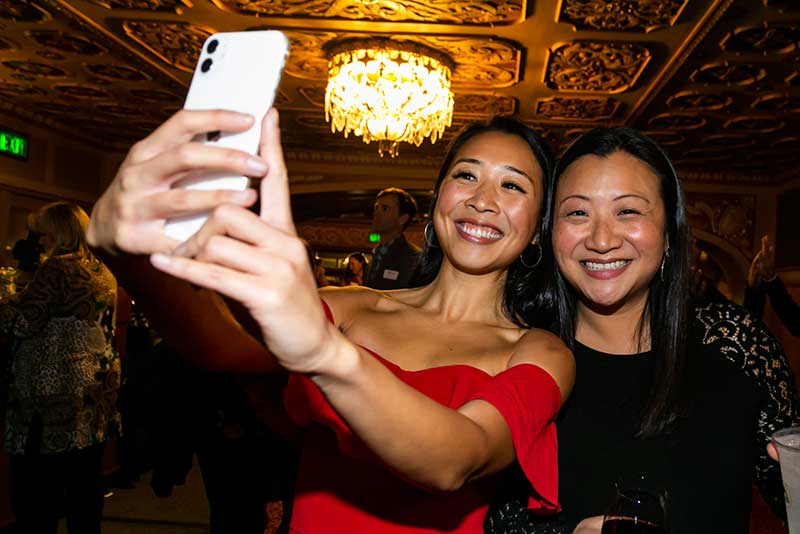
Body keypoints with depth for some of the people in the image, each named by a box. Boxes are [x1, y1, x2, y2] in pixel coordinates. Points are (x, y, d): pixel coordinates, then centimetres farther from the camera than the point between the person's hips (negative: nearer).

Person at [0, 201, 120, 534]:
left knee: (36, 491, 1)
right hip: (94, 393, 8)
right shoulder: (104, 274, 13)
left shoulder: (57, 268, -11)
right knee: (85, 484, 13)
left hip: (52, 395, -8)